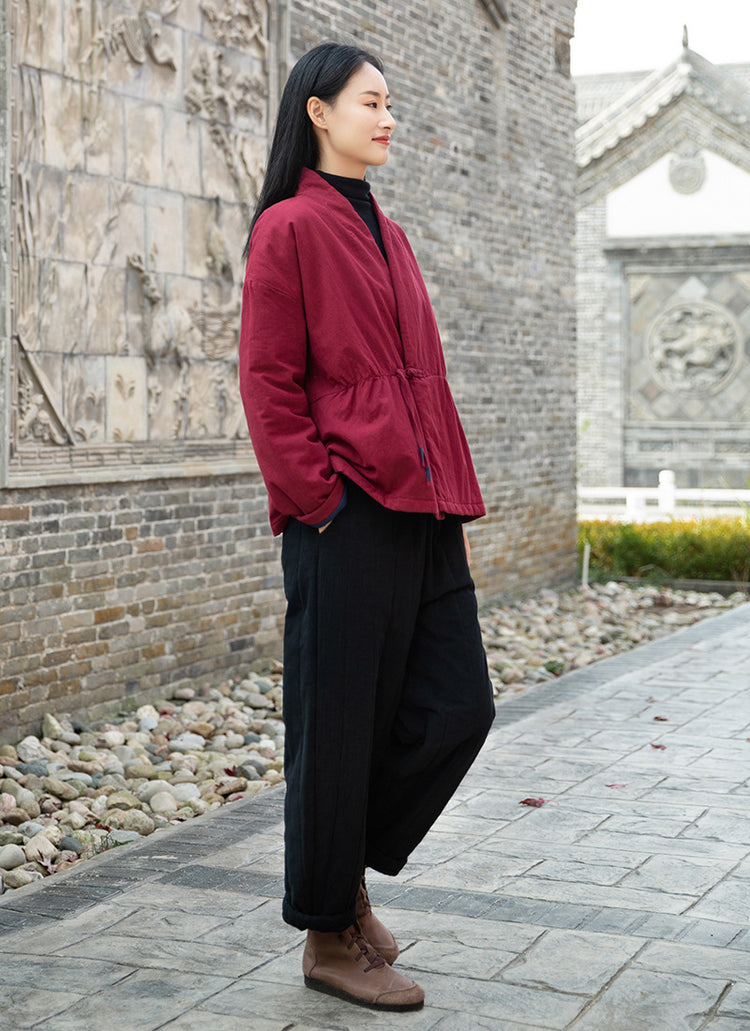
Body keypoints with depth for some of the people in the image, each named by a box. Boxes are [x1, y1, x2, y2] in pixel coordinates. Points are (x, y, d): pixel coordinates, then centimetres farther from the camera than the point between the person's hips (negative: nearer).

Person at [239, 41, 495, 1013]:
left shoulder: (389, 235, 20)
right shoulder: (290, 228, -4)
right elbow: (268, 382, -9)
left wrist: (452, 488, 13)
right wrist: (317, 498, -14)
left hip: (423, 510, 8)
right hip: (348, 514, -8)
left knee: (459, 708, 6)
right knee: (340, 728, 1)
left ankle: (352, 868, 25)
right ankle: (329, 936, 15)